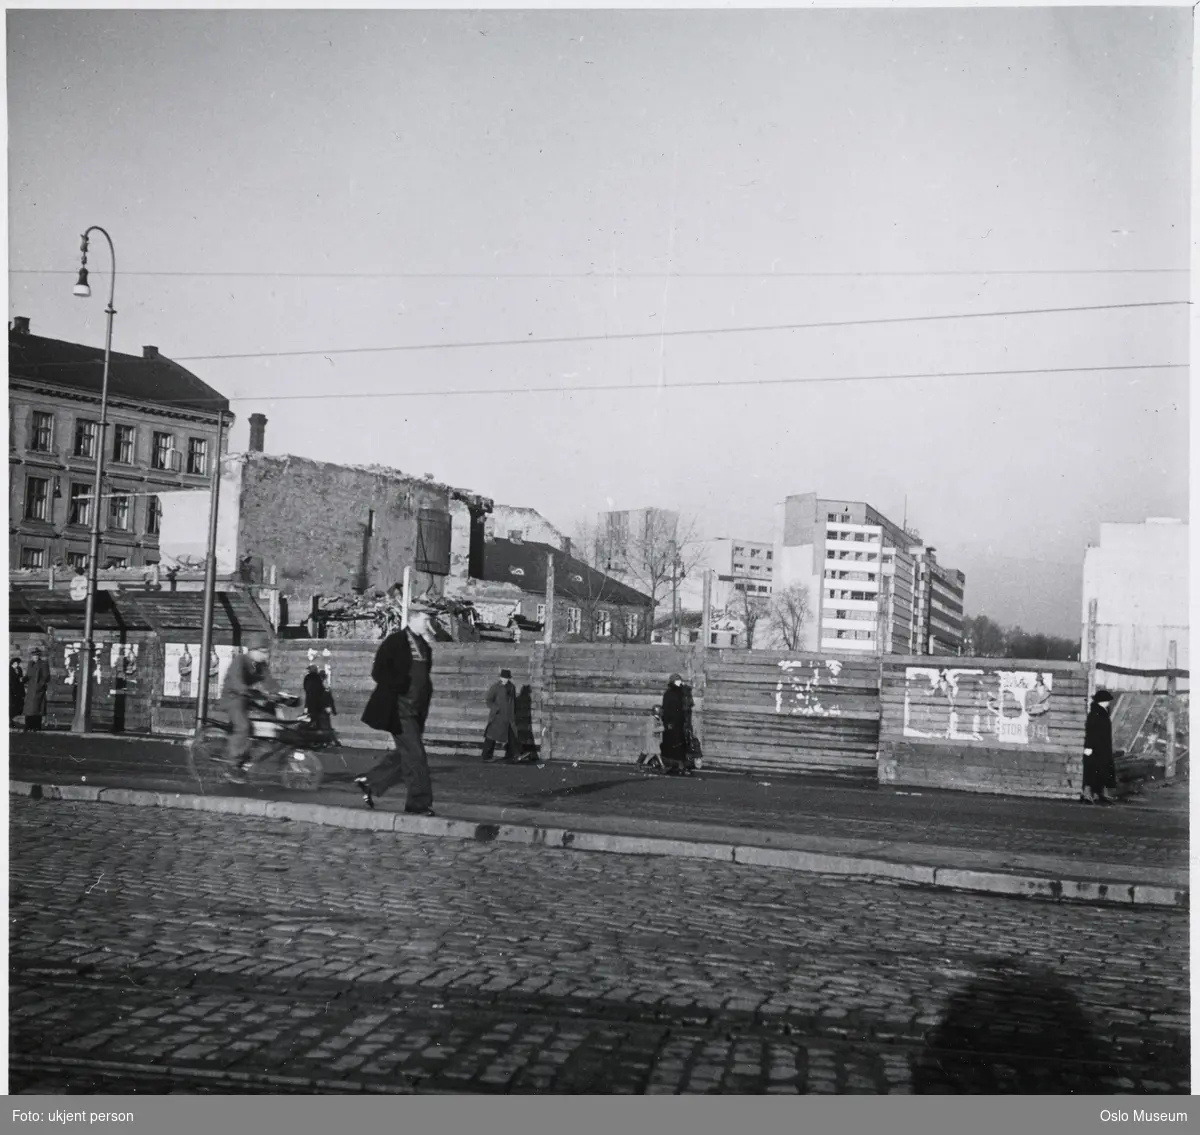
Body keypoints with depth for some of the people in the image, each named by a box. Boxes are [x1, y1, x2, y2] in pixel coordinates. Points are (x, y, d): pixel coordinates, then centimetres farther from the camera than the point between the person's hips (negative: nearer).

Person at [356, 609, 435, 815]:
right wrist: (402, 687, -18)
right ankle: (419, 802, -2)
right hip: (398, 709, -8)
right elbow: (378, 673, -12)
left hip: (415, 711, 8)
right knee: (415, 755, -8)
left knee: (404, 754, 13)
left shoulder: (424, 647, 14)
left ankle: (370, 782, 27)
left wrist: (426, 695, 5)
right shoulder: (394, 642, -8)